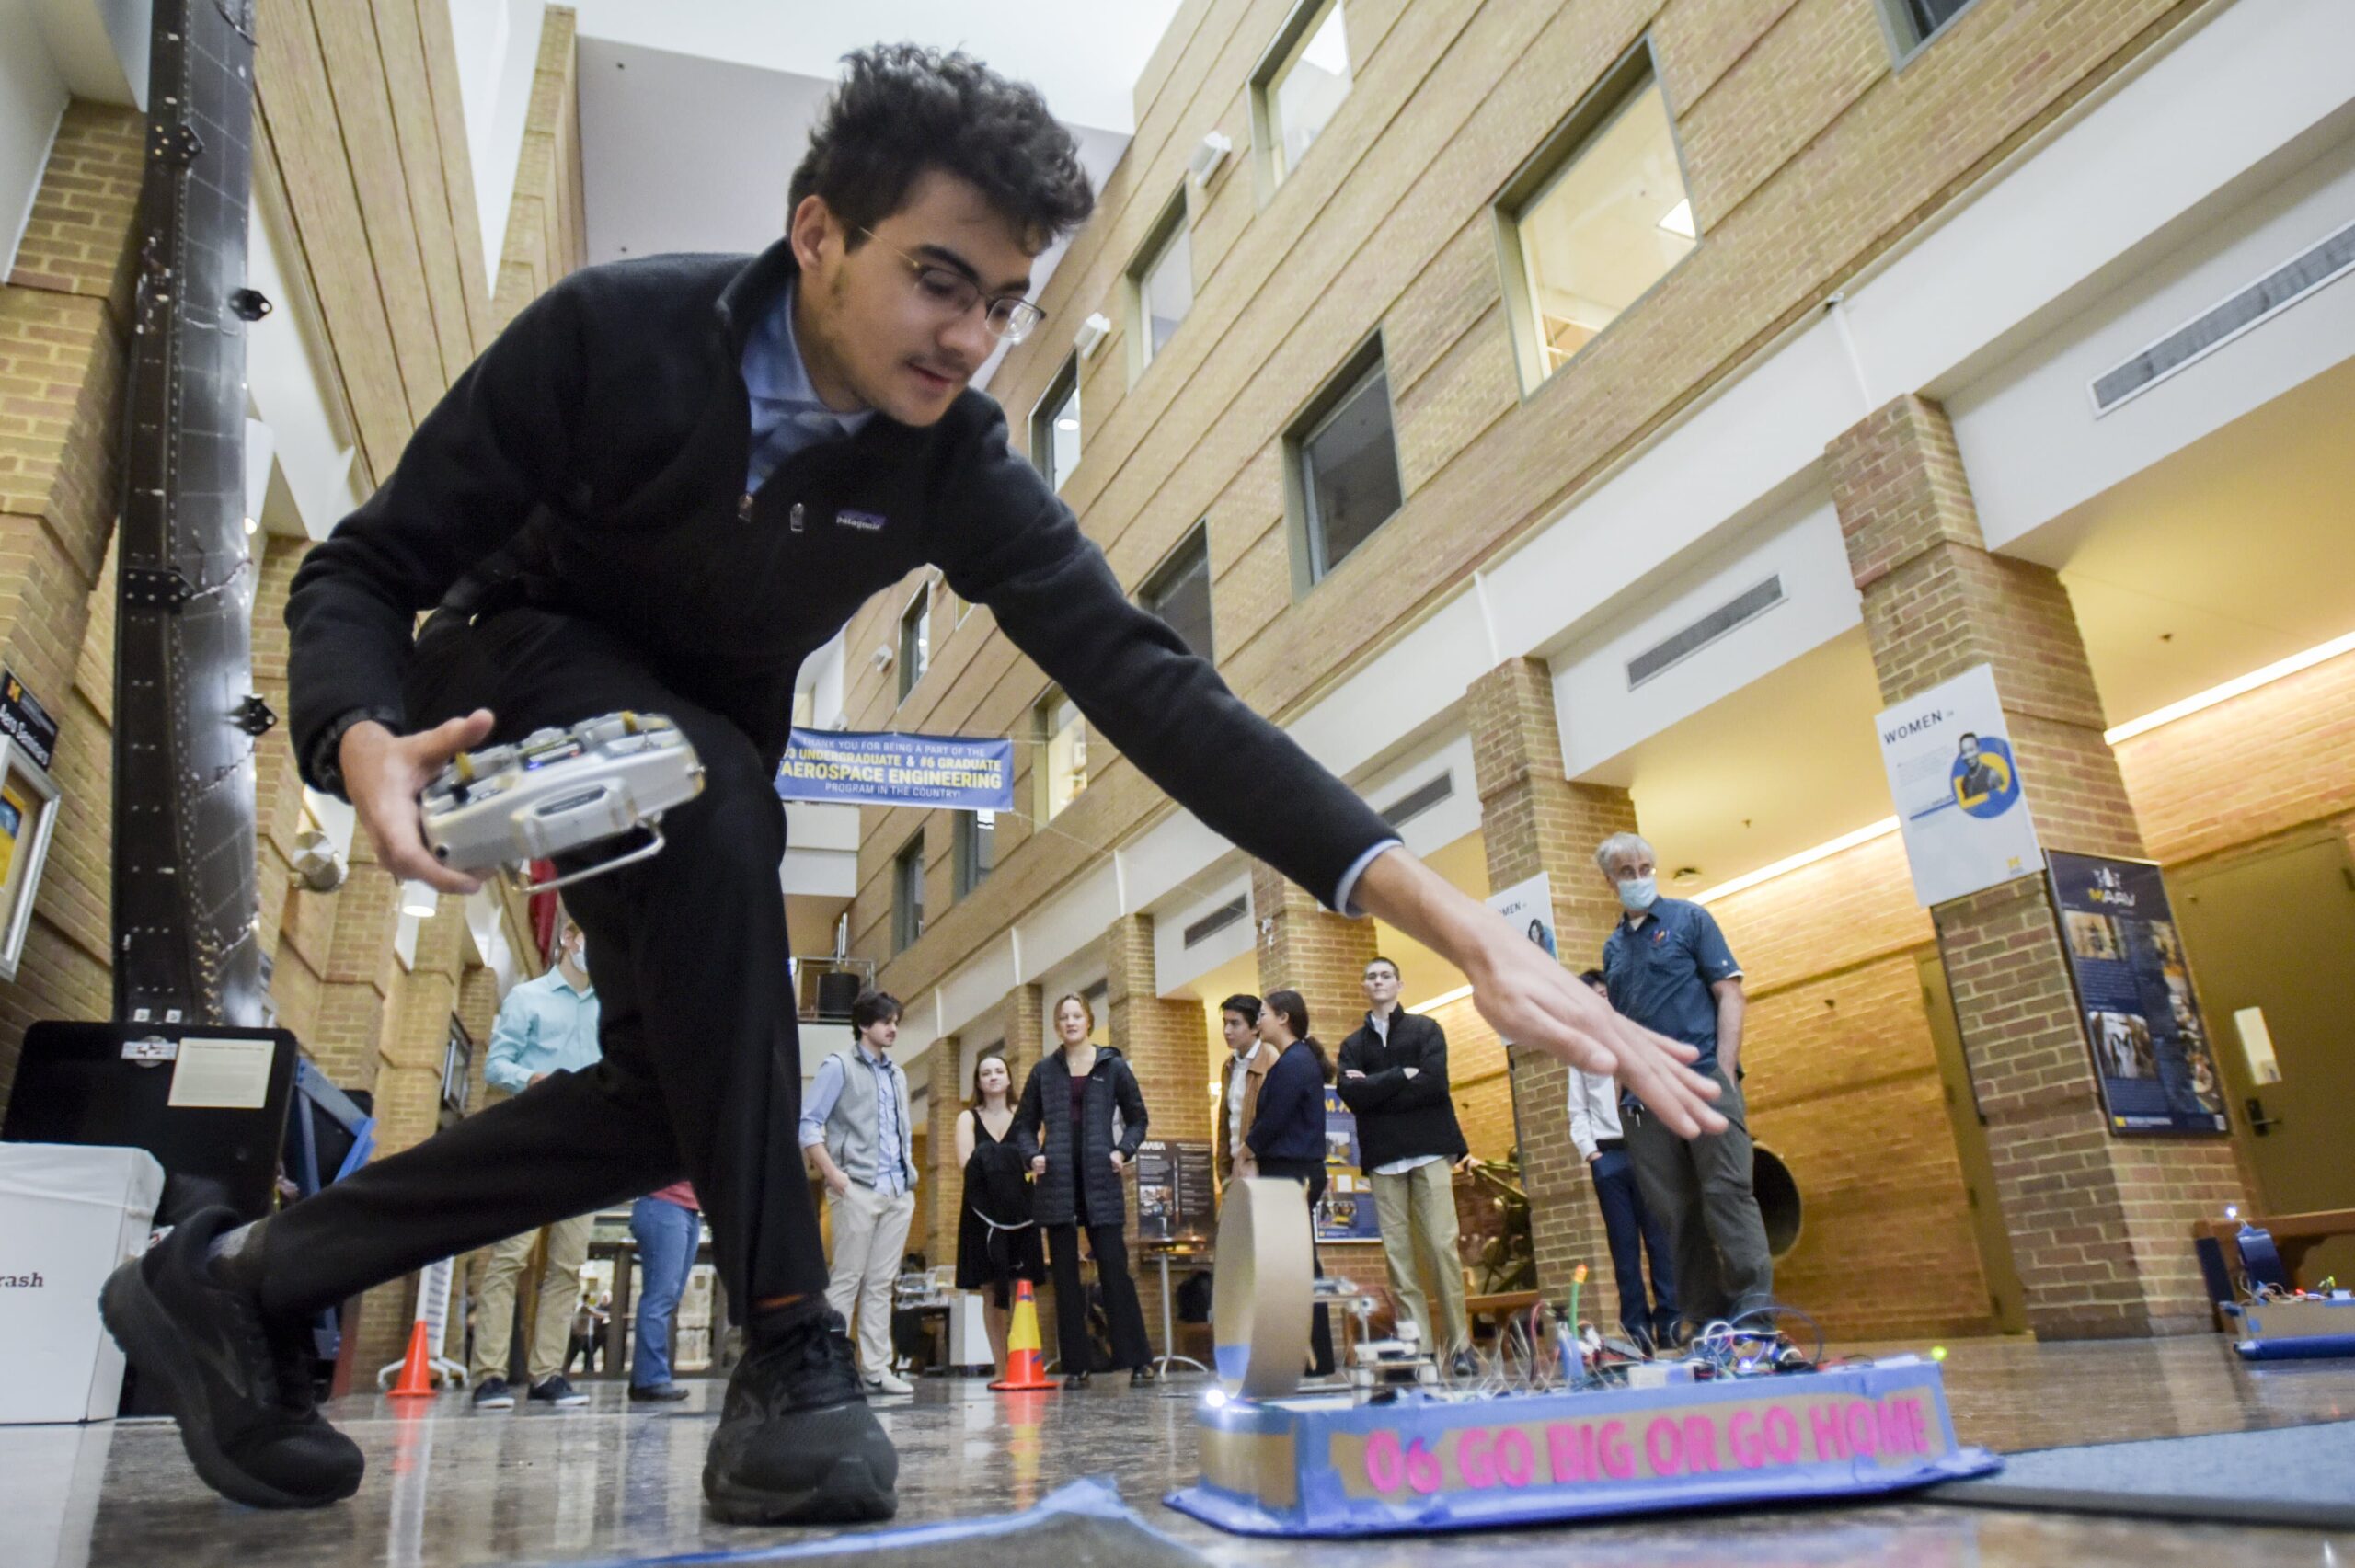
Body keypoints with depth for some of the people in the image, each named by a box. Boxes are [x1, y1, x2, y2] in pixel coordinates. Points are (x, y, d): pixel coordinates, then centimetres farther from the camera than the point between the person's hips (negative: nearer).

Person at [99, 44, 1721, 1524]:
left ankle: (240, 1278, 11)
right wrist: (365, 743, -44)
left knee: (673, 1088, -8)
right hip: (519, 671, -3)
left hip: (711, 746, 4)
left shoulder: (958, 466, -21)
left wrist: (1464, 926, -42)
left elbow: (1148, 682, -32)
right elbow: (362, 570, -19)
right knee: (722, 804, -35)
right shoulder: (612, 330, -27)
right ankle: (790, 1353, -27)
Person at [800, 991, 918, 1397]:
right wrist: (833, 1174, -14)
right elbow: (808, 1123, -7)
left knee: (882, 1283, 6)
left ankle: (878, 1368, 9)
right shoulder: (839, 1066, 0)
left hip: (898, 1192, 6)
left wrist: (909, 1175, 12)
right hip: (858, 1189, -6)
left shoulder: (897, 1075, 19)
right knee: (847, 1279, -4)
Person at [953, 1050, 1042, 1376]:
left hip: (1019, 1211, 1)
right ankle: (1001, 1370, 2)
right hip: (984, 1212, -1)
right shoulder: (968, 1118, 8)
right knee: (993, 1290, -1)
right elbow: (967, 1162, -7)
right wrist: (1013, 1163, -17)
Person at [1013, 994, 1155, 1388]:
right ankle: (1076, 1365, 10)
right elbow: (1024, 1124, 15)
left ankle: (1138, 1360, 1)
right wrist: (1032, 1155, -3)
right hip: (1057, 1181, 2)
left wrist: (1123, 1150, -5)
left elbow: (1137, 1118, 11)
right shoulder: (1044, 1070, 10)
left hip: (1100, 1179, -2)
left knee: (1114, 1267, -5)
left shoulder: (1113, 1066, 6)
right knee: (1065, 1273, 4)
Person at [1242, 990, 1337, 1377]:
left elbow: (1272, 1120, -17)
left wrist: (1246, 1152, -2)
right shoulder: (1293, 1060, 17)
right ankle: (1315, 1358, 16)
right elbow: (1268, 1117, 16)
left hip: (1292, 1175, -10)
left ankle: (1316, 1360, 0)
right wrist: (1254, 1158, 4)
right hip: (1288, 1174, 10)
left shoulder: (1294, 1063, -14)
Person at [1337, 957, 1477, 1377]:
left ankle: (1458, 1344, 1)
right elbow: (1351, 1095, -3)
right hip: (1383, 1158, 2)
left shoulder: (1426, 1030, 9)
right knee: (1397, 1253, -2)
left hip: (1428, 1151, -2)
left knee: (1442, 1247, -6)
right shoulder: (1353, 1044, 15)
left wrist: (1376, 1089, -5)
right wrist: (1402, 1076, -8)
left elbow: (1433, 1082, -8)